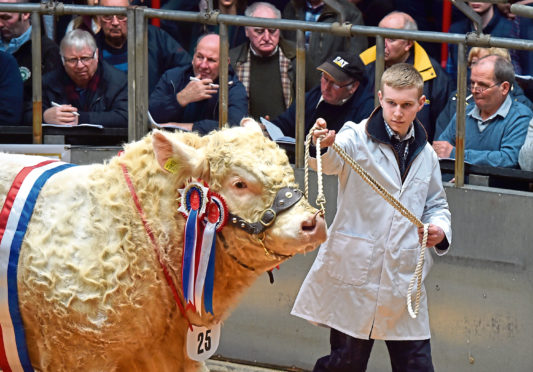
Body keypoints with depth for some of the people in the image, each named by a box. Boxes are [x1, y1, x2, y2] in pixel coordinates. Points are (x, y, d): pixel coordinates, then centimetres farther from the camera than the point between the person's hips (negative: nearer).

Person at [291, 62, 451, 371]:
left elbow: (436, 203, 24)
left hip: (405, 280, 4)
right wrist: (323, 146, -49)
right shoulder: (358, 138, -4)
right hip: (356, 274, -4)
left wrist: (441, 229, 1)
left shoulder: (425, 154, 12)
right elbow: (330, 161, -25)